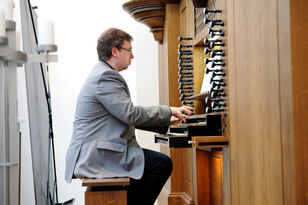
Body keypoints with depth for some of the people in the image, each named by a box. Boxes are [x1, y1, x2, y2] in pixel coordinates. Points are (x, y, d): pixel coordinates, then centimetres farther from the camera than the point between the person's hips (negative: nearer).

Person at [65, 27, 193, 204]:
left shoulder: (103, 74, 19)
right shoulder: (105, 77, -15)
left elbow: (127, 117, 21)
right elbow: (131, 114, -21)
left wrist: (166, 121, 16)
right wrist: (169, 111, -9)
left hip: (96, 152, 11)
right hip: (96, 156, -11)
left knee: (161, 162, 18)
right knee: (162, 163, -14)